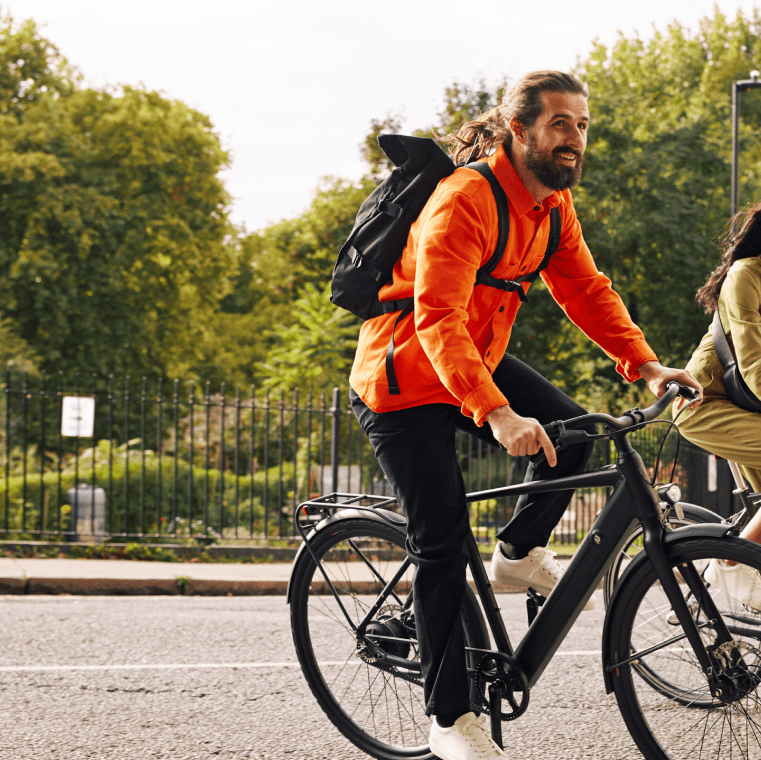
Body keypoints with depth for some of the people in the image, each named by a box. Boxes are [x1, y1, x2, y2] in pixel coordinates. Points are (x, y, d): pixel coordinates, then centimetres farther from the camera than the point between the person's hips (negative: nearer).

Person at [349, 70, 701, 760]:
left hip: (477, 359, 8)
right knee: (442, 545, -8)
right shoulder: (464, 201, -28)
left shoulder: (553, 202, -1)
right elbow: (438, 320, -37)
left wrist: (646, 364, -12)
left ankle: (519, 553, 15)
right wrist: (497, 414, -48)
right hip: (405, 377, -8)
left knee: (572, 434, -13)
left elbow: (585, 287, 3)